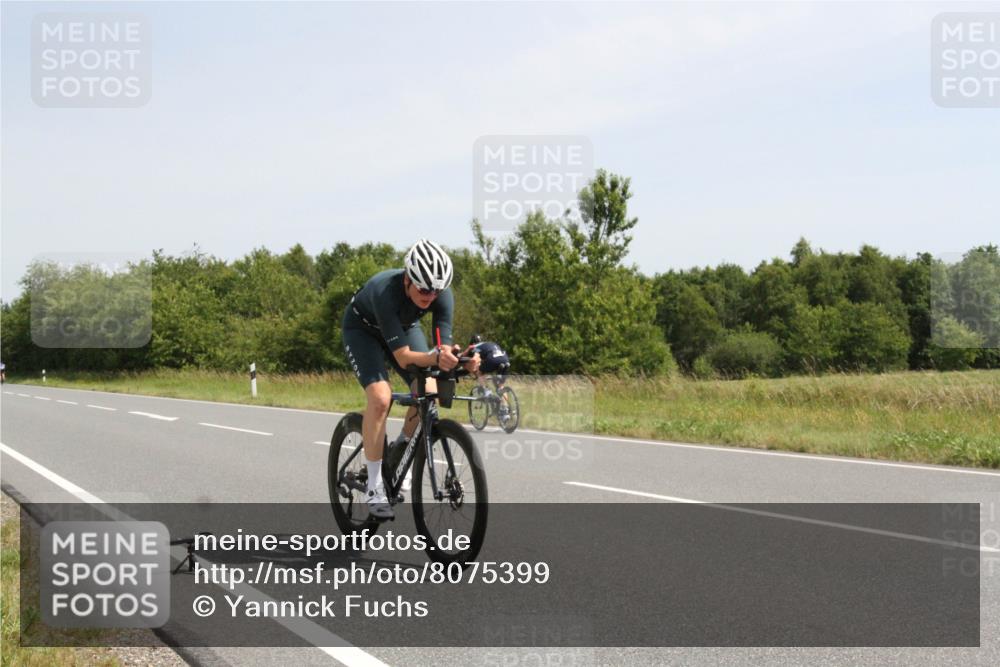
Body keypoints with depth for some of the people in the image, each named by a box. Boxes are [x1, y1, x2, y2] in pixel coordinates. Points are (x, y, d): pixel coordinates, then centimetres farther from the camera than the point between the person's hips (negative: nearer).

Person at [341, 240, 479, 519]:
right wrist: (436, 358, -59)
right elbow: (403, 356, -42)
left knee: (428, 392, -18)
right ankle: (375, 489, -15)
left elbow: (443, 347, -29)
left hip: (405, 326, 5)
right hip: (362, 328, -4)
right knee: (380, 397, -26)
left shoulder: (443, 296, -28)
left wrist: (461, 360, -51)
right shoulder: (385, 291, -41)